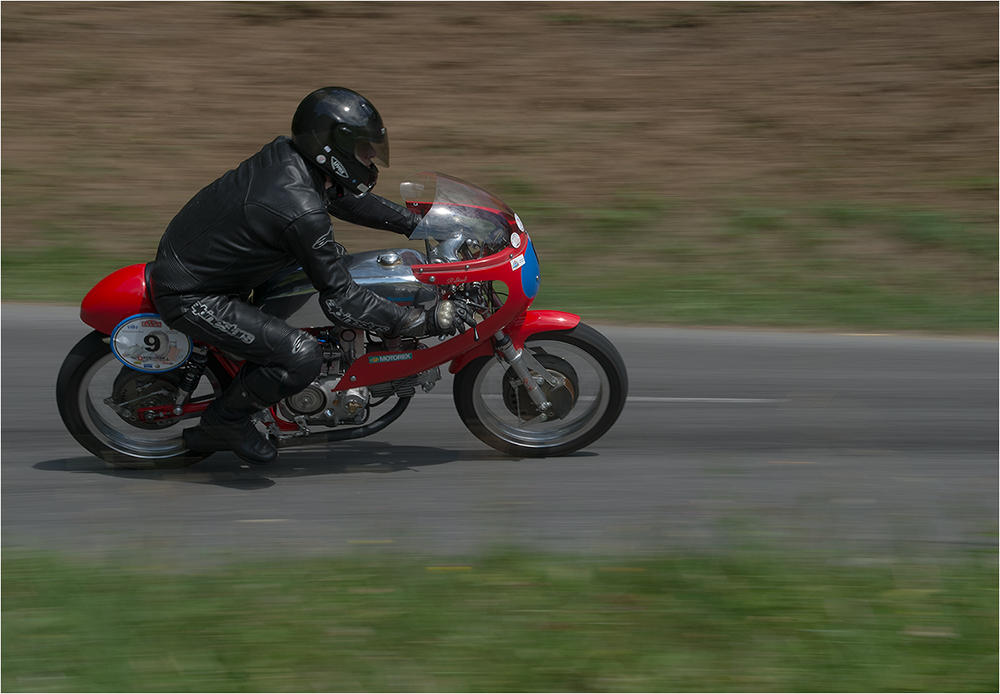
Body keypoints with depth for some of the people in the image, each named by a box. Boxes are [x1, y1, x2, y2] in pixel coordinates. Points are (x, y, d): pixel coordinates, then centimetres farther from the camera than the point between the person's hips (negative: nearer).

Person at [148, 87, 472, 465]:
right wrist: (425, 322, -20)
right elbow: (341, 301, -23)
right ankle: (226, 417, 2)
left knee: (331, 255, 19)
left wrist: (419, 223, 15)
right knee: (302, 358, -23)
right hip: (189, 297, -10)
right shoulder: (301, 211, -29)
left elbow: (342, 198, 17)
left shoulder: (285, 153, -3)